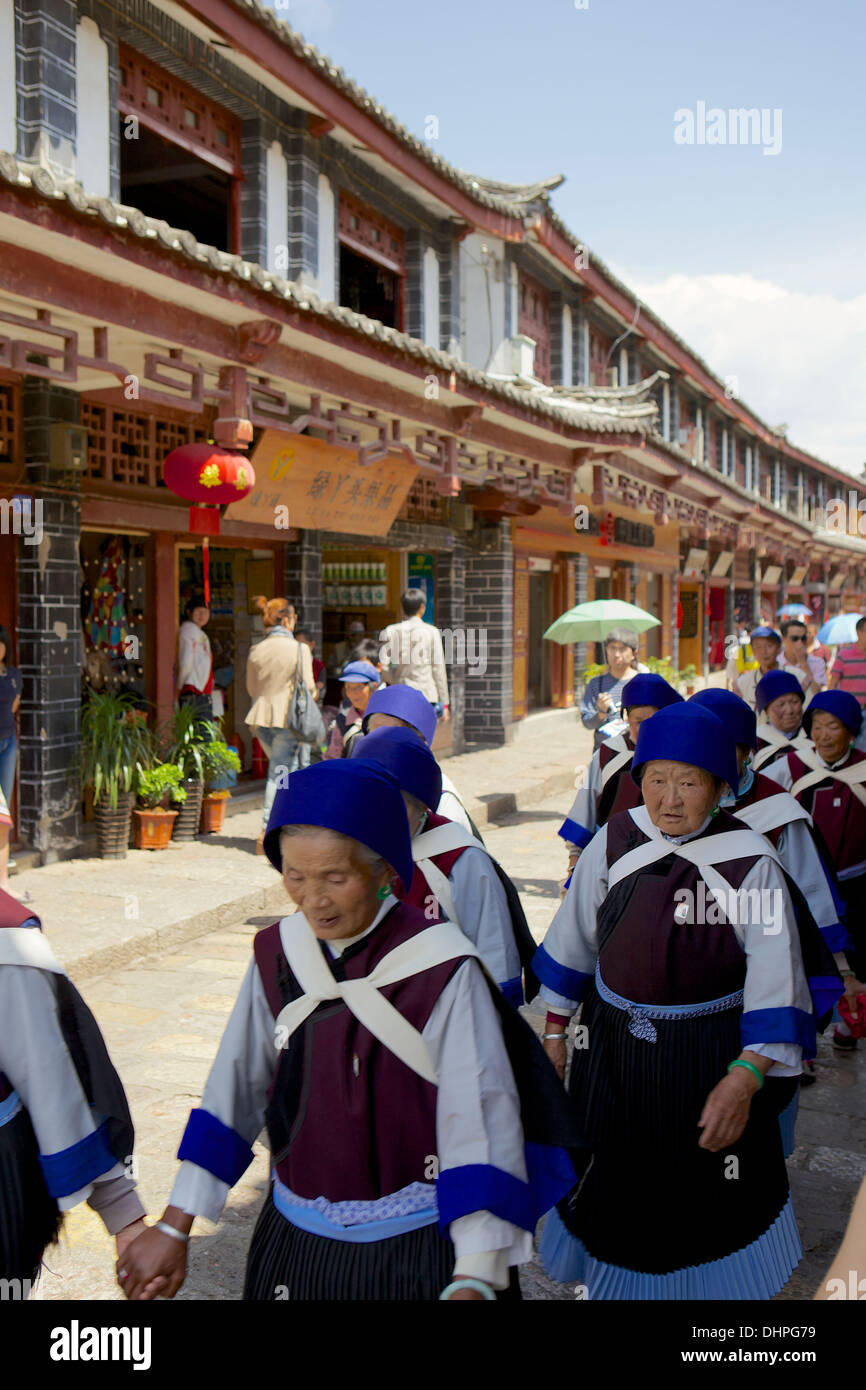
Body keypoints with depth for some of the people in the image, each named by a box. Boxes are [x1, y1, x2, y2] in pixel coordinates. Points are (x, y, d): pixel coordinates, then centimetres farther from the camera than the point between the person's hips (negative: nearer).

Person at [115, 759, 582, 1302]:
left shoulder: (443, 971, -20)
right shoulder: (278, 954, -5)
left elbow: (479, 1122, -22)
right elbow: (234, 1091, 2)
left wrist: (474, 1279, -29)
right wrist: (175, 1227, 5)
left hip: (415, 1253, -4)